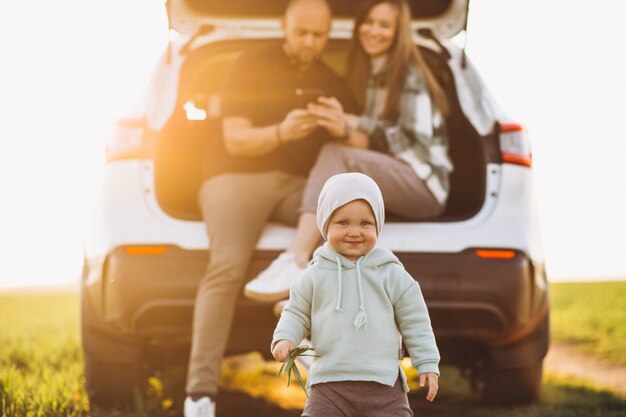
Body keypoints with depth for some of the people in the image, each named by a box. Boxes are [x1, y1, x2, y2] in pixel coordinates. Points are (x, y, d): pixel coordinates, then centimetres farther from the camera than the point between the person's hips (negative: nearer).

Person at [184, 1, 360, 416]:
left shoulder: (334, 84, 19)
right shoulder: (251, 67, 9)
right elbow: (235, 140, -1)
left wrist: (345, 132, -11)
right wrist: (281, 133, -21)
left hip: (302, 184, 4)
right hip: (240, 177, -4)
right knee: (227, 268, -32)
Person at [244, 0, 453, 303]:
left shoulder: (410, 75, -2)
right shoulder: (360, 74, 19)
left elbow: (416, 139, -12)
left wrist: (353, 124, -19)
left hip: (424, 184, -7)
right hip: (386, 181, 7)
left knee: (335, 156, -30)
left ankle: (297, 260, -48)